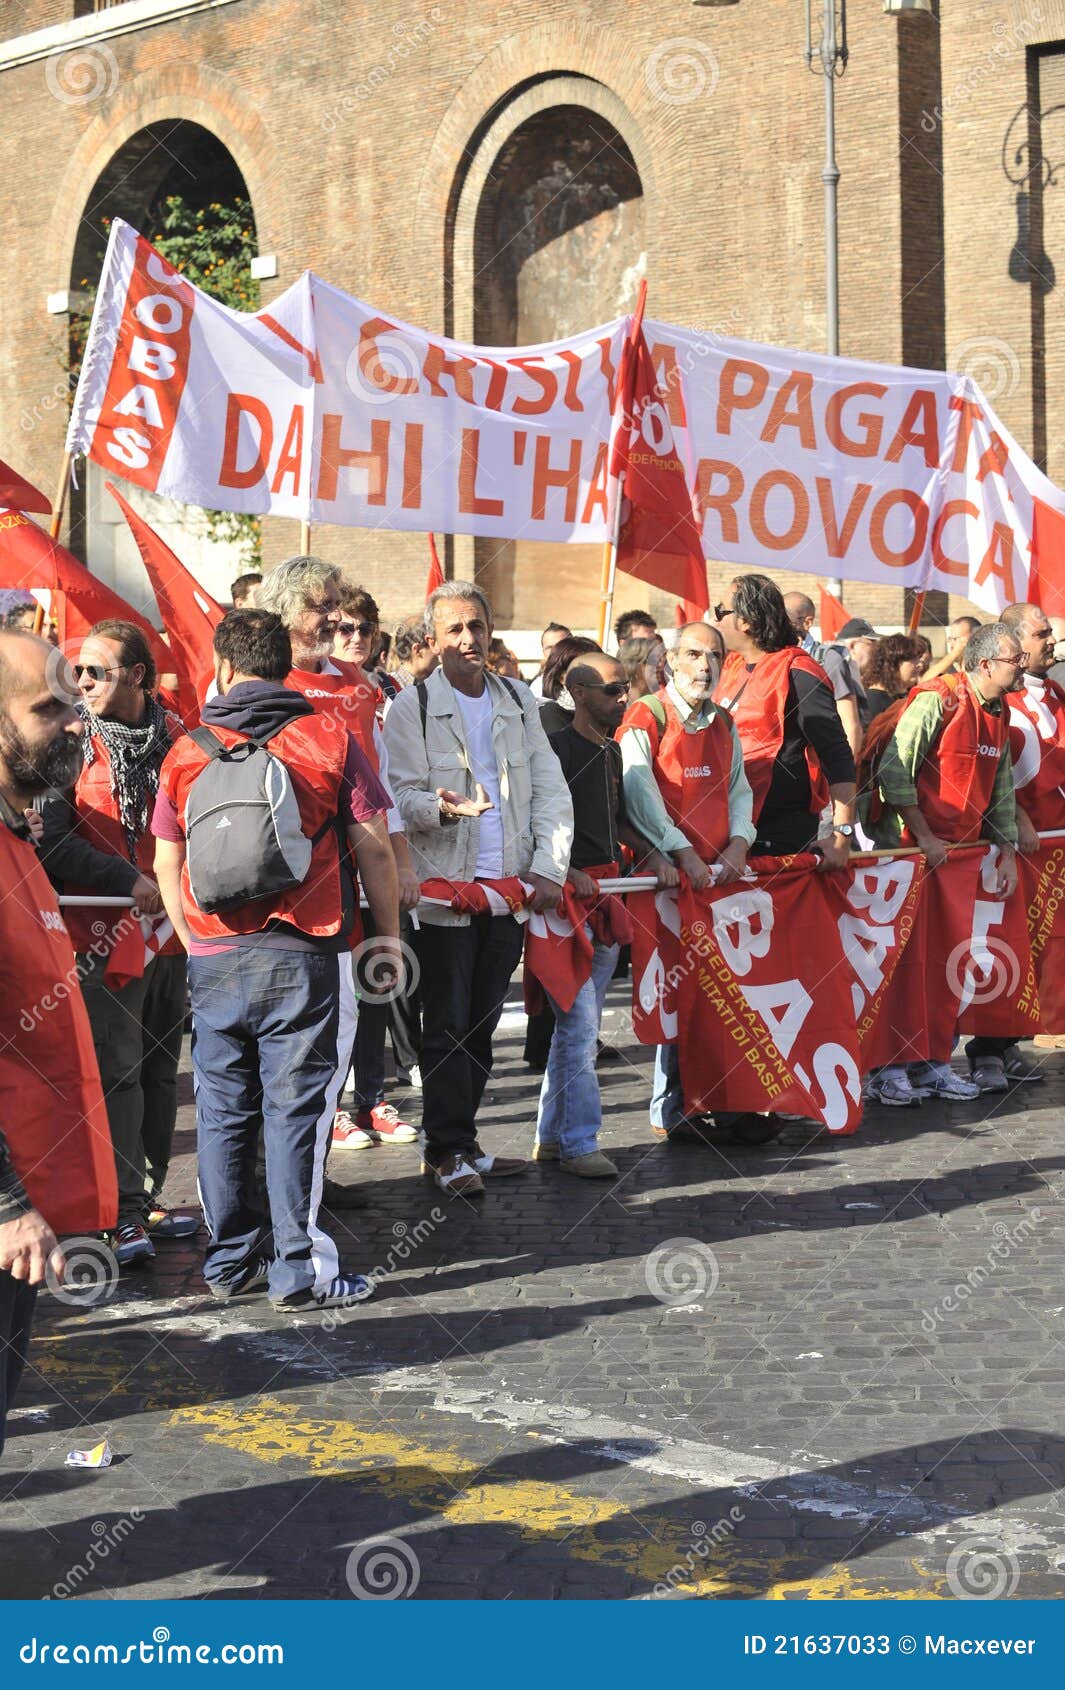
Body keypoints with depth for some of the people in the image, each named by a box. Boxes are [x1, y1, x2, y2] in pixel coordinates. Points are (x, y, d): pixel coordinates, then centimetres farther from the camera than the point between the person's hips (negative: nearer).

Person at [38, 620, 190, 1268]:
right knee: (117, 1074, -6)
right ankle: (123, 1214, -2)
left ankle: (150, 1194, 24)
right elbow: (52, 840, -10)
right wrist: (129, 882, -17)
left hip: (170, 929, 4)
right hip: (106, 932, -4)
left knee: (161, 1070, 12)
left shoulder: (176, 736, 5)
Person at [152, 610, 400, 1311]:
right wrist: (389, 934, 10)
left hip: (213, 957, 3)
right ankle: (300, 1268, 1)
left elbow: (167, 866, 10)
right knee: (295, 1107, 0)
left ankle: (232, 1260, 18)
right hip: (303, 957, -3)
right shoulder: (331, 741, -1)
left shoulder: (187, 753, 6)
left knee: (223, 1107, 10)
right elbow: (374, 850, -1)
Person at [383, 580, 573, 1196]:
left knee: (483, 1023, 10)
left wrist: (549, 868, -2)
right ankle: (450, 1152, 4)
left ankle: (459, 1141, 19)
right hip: (445, 890, -4)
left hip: (512, 888, 4)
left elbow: (551, 791, 10)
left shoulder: (520, 703, 12)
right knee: (448, 1025, -2)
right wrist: (442, 807, -29)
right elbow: (401, 798, -7)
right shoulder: (412, 707, -1)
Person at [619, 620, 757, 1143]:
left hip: (722, 874, 6)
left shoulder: (723, 724, 17)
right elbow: (640, 795, -12)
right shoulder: (645, 718, -4)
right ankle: (671, 1110, -1)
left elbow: (739, 789, 19)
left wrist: (738, 842, 0)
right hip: (670, 875, -6)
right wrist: (683, 854, -19)